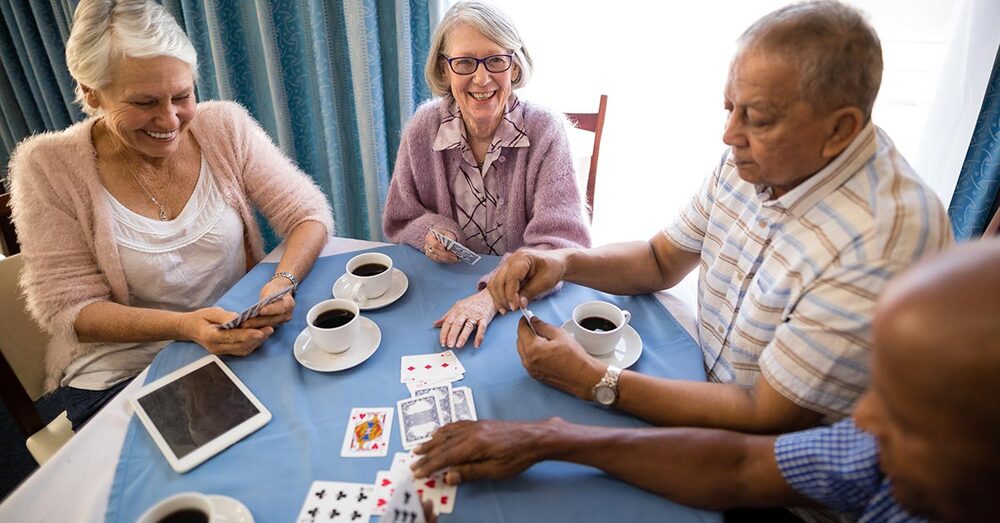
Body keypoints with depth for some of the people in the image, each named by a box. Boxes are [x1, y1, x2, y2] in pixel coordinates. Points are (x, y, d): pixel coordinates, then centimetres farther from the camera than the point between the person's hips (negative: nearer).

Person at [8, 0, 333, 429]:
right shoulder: (48, 168, -9)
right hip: (121, 375, -1)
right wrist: (184, 326, -26)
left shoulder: (225, 127, -5)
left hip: (241, 345, 2)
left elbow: (309, 214, -6)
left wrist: (283, 282, -27)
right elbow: (67, 307, -8)